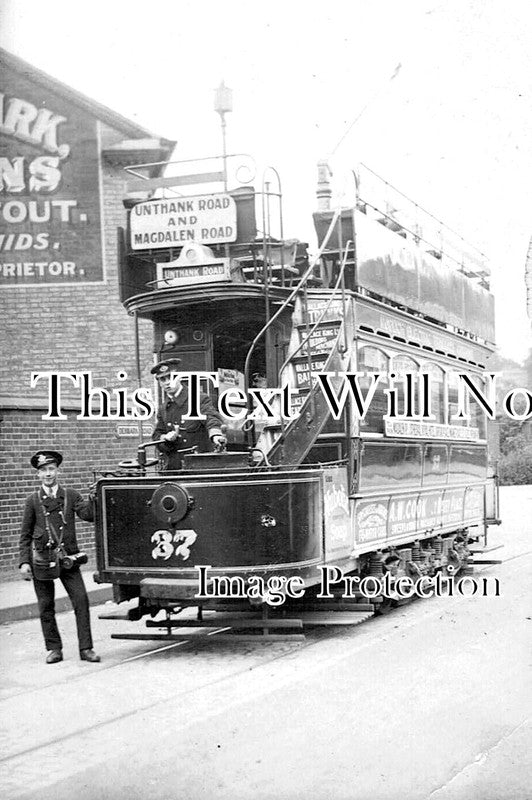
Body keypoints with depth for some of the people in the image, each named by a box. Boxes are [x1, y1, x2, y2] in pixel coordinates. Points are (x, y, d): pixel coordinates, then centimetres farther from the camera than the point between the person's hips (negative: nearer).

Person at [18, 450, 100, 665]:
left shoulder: (71, 496, 5)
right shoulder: (33, 501, 4)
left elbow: (88, 515, -9)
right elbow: (25, 535, 5)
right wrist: (24, 562, -2)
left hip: (68, 558, 0)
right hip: (42, 560, 0)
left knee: (81, 600, -8)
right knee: (46, 606, 6)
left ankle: (85, 648, -2)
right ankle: (54, 649, 18)